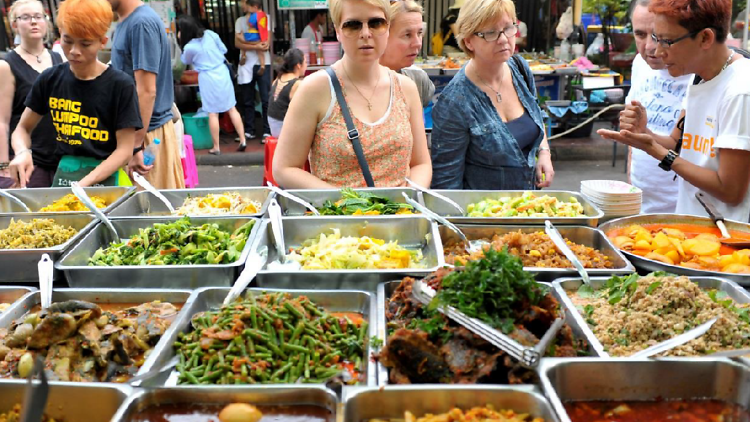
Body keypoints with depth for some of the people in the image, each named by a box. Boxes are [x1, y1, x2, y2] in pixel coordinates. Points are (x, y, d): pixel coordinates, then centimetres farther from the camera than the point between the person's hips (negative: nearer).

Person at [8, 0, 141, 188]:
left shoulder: (120, 85, -10)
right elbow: (23, 129, 11)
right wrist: (22, 152, -11)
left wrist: (83, 185, -20)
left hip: (106, 178, -3)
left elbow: (125, 150, -11)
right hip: (63, 175, 3)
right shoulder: (50, 80, 1)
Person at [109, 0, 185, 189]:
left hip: (148, 132, -9)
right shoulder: (126, 22, 11)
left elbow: (147, 91, -21)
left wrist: (136, 147, -21)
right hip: (131, 130, 9)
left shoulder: (141, 22, -17)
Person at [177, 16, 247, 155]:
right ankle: (243, 140, 9)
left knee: (212, 113, 4)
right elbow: (224, 49, 8)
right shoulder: (210, 33, -3)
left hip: (207, 78, -4)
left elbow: (186, 61, 6)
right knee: (232, 108, 10)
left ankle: (216, 147, 10)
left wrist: (181, 41, 5)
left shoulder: (189, 47, -15)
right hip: (222, 72, 4)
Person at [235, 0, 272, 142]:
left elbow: (266, 43, -9)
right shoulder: (240, 21, 10)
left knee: (266, 100, -4)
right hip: (246, 65, 3)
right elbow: (237, 43, -2)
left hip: (263, 64, -3)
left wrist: (244, 39, -6)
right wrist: (256, 46, -15)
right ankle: (249, 131, 14)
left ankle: (267, 131, 1)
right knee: (247, 101, 6)